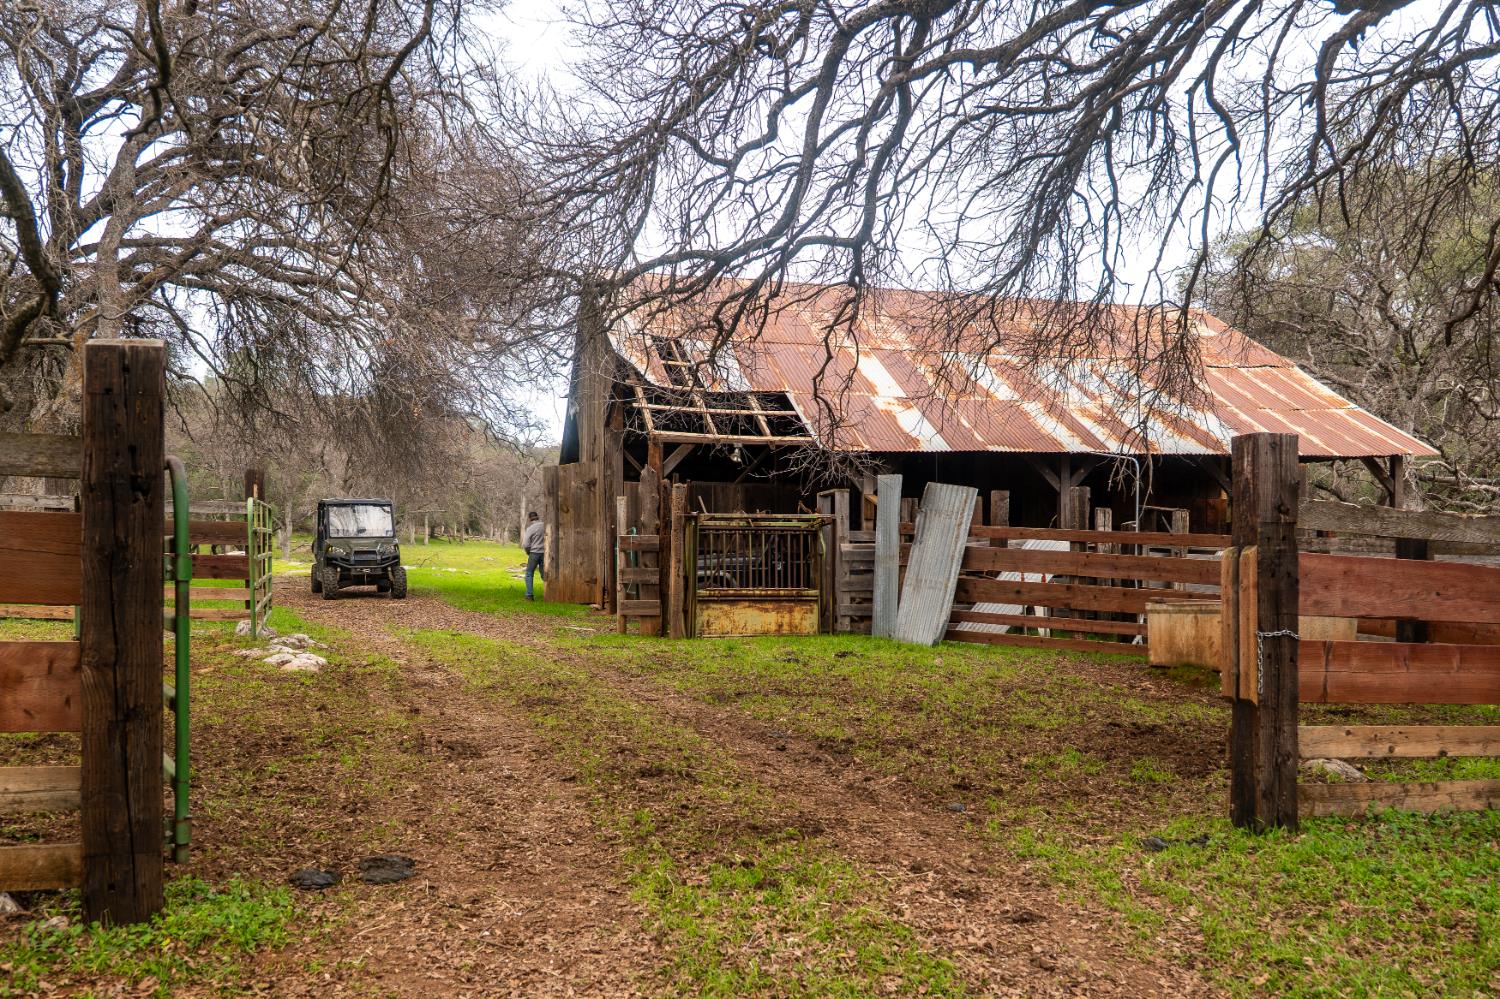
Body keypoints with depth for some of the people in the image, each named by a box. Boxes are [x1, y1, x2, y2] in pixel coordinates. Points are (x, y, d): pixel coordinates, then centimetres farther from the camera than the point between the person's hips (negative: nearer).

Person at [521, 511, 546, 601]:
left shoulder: (530, 529, -8)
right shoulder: (544, 526, 0)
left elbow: (526, 545, -9)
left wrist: (528, 553, 9)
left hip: (534, 553, -3)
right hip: (544, 553, 3)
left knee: (529, 574, 7)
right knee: (544, 574, 13)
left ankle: (530, 594, -1)